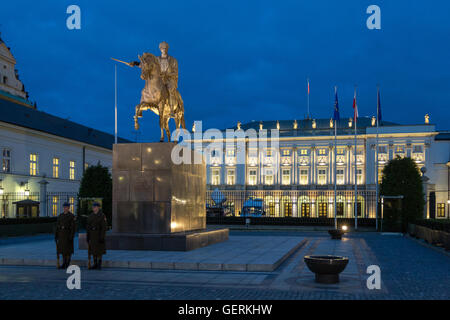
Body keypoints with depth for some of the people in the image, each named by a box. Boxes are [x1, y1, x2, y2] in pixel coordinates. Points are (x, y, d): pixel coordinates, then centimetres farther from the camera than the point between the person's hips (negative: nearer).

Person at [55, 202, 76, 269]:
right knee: (62, 248, 7)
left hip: (68, 234, -6)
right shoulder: (60, 216, 11)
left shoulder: (71, 216, -6)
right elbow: (57, 226, 12)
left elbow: (73, 226, -11)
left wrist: (72, 236, -18)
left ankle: (67, 265, 4)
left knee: (68, 249, -2)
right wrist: (56, 235, 7)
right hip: (61, 234, 6)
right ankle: (64, 264, 14)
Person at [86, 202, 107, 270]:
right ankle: (95, 264, 14)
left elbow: (104, 227, -13)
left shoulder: (102, 216, -9)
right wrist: (87, 236, 8)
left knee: (99, 250, -3)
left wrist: (102, 237, -19)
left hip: (99, 235, -6)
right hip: (92, 235, 6)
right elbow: (88, 226, 12)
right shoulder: (91, 216, 9)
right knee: (93, 250, 7)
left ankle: (99, 265, 5)